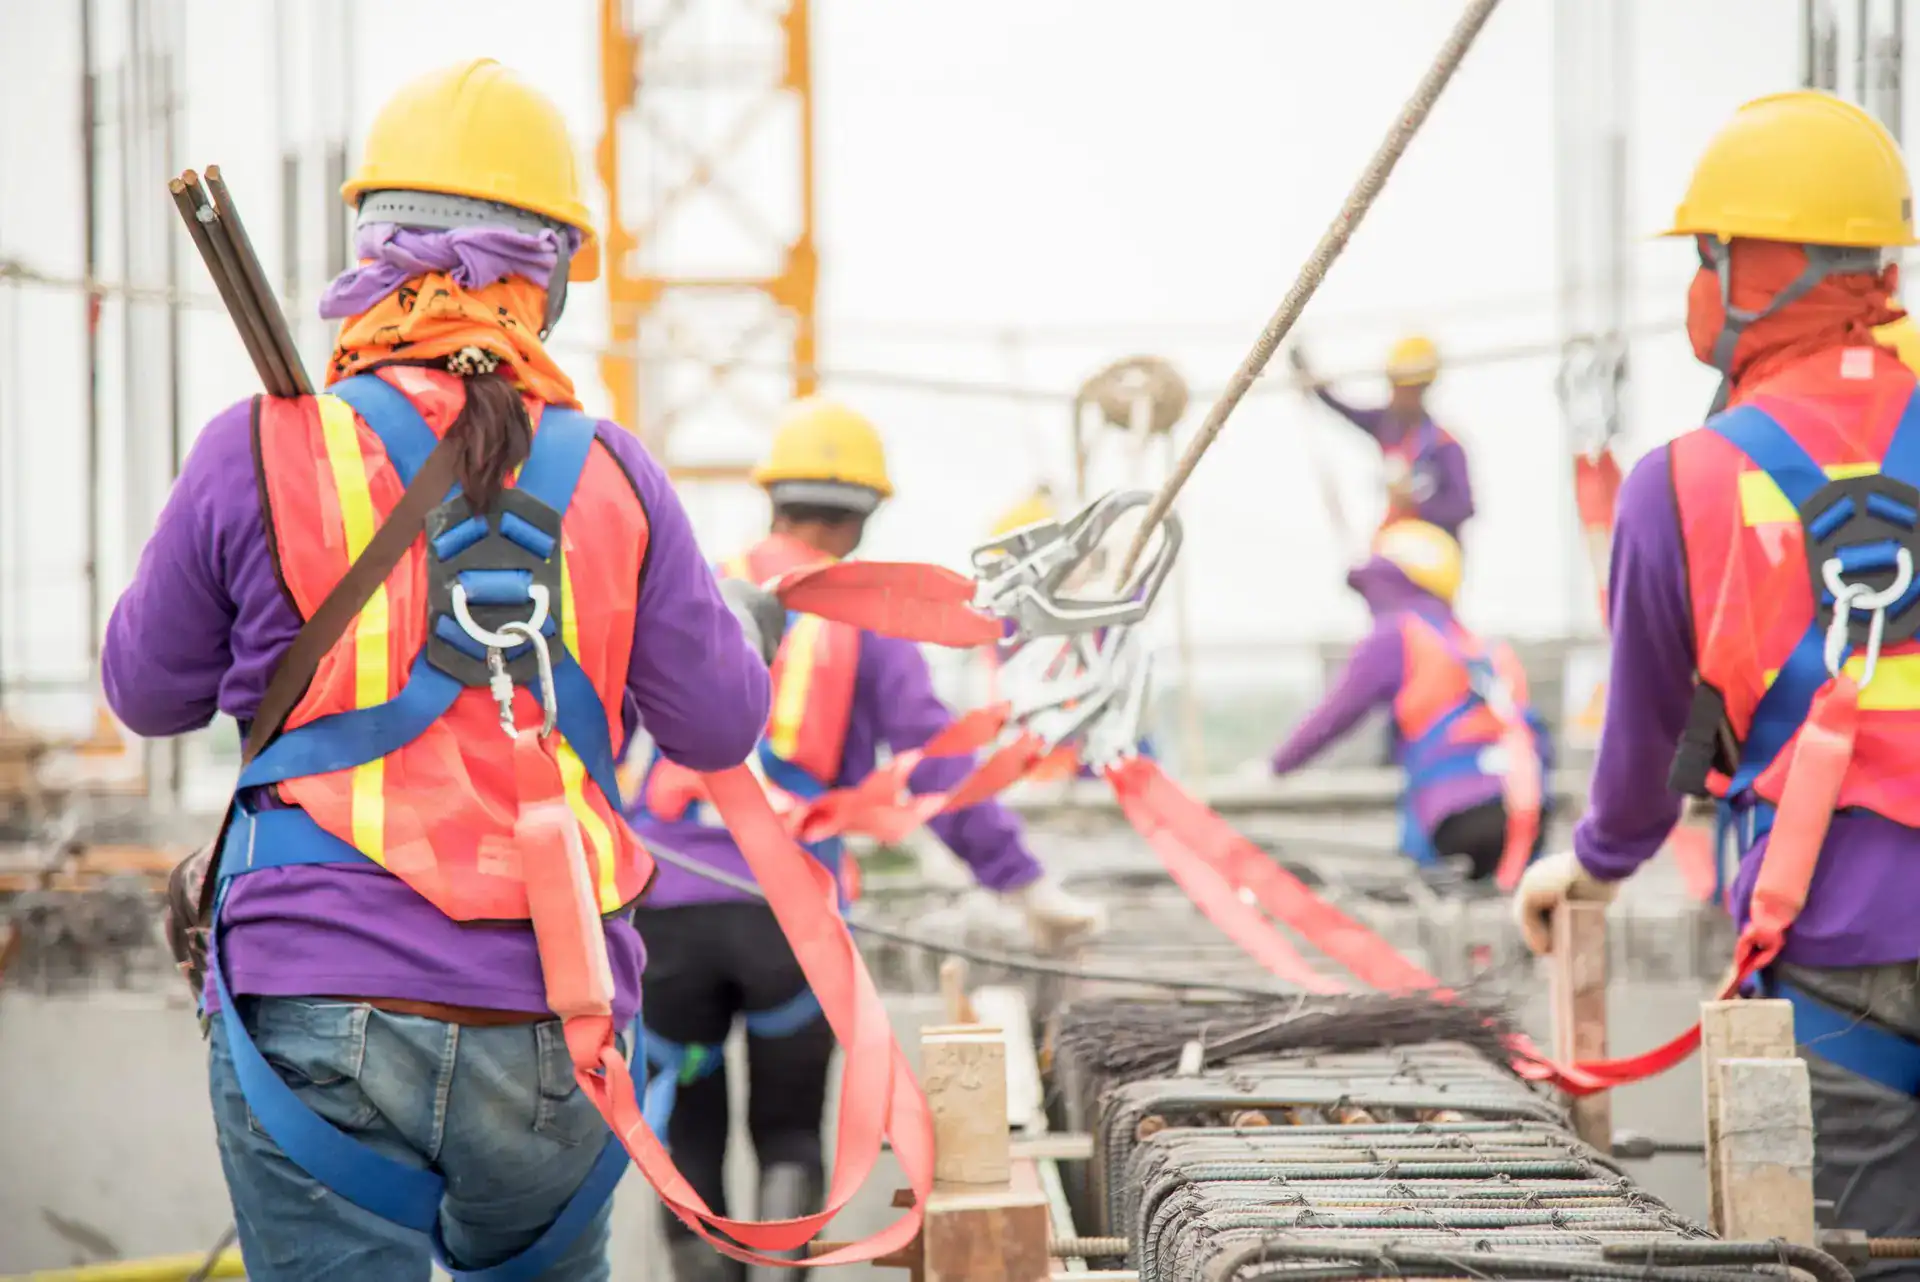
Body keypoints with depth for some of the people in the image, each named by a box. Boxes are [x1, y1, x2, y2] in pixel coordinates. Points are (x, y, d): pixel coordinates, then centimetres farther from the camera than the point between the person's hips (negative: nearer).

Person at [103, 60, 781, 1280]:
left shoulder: (260, 454, -3)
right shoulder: (610, 476, 2)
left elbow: (150, 694, 11)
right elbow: (721, 727, 9)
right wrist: (735, 618, 30)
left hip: (321, 1018, -2)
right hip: (547, 1029, 3)